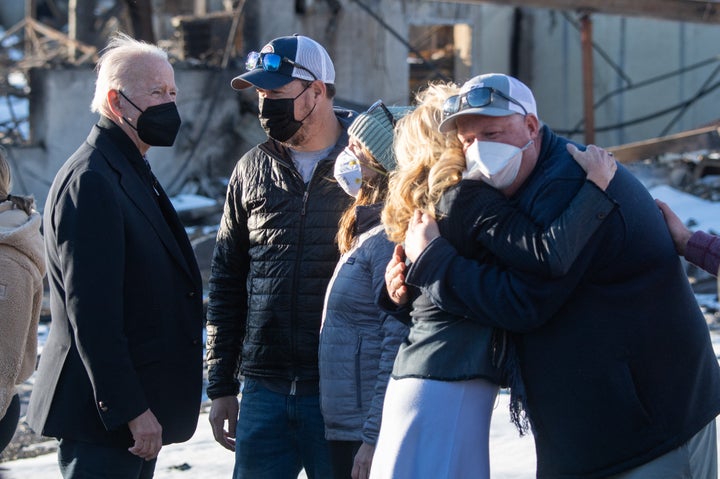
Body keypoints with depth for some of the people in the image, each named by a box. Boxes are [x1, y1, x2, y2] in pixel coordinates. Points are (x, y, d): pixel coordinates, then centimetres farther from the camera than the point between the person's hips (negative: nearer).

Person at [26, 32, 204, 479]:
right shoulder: (89, 181, -16)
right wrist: (130, 409, -23)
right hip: (104, 417, -10)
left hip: (139, 408, 10)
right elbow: (91, 312, -22)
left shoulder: (133, 174, 16)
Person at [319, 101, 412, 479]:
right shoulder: (366, 233, 14)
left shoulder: (389, 239, -16)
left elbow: (398, 346, -21)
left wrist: (374, 440, -22)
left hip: (372, 432, -9)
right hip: (346, 428, 9)